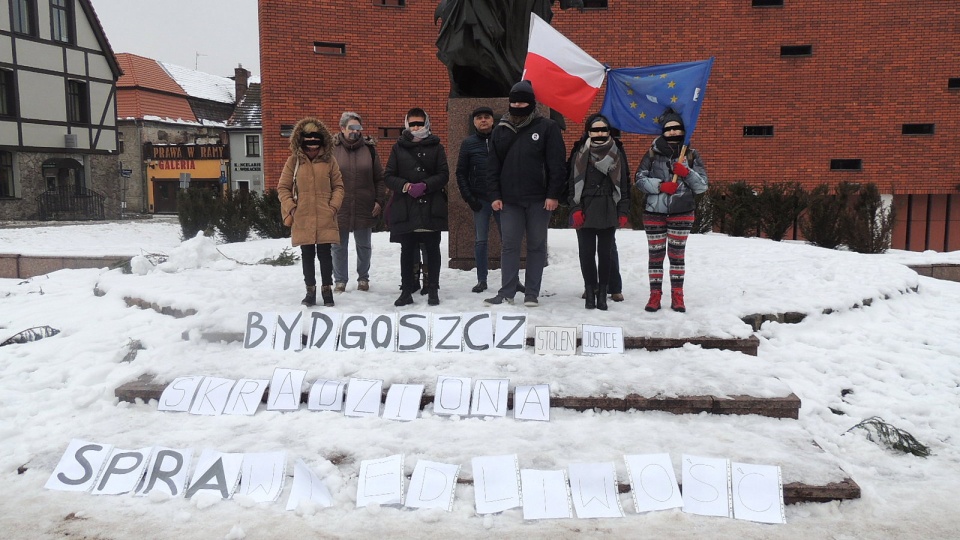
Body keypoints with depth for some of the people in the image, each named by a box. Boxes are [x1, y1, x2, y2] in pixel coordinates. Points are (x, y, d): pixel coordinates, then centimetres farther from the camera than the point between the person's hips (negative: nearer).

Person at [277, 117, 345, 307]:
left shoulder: (329, 160, 2)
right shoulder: (294, 160, 2)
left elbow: (338, 186, 6)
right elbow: (283, 187, 6)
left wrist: (334, 206, -6)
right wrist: (290, 207, -6)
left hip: (325, 219, 0)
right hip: (302, 218, 1)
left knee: (325, 254, 5)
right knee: (307, 255, 10)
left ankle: (327, 288, 20)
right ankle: (310, 289, 23)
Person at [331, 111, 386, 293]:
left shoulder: (369, 148, 3)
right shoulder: (332, 148, -2)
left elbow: (379, 178, 7)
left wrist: (379, 201, -1)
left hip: (365, 208, 2)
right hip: (339, 208, -1)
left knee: (364, 246, 13)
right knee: (339, 247, 7)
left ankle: (363, 278, 28)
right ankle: (340, 280, 21)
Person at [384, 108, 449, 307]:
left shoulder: (436, 147, 6)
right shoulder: (399, 147, 8)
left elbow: (444, 175, 0)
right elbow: (388, 176, 5)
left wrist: (425, 185, -15)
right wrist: (404, 186, -13)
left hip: (432, 206, 0)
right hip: (405, 208, 1)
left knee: (433, 249, 6)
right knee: (407, 250, 6)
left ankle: (433, 290, 16)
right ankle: (406, 290, 15)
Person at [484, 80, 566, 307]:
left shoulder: (547, 127, -1)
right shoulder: (501, 130, 9)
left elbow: (557, 164, -5)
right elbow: (492, 166, 10)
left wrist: (553, 194, -11)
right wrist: (495, 195, 2)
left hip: (539, 199, -2)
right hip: (509, 199, 3)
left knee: (536, 246, 5)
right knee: (509, 245, 2)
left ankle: (532, 294, 11)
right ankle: (507, 293, 7)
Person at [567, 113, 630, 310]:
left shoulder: (617, 154, 8)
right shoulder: (580, 155, 8)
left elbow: (624, 184, 7)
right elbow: (573, 184, 6)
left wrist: (623, 212, -1)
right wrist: (575, 209, -6)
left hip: (609, 212, 0)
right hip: (585, 212, 0)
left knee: (604, 253, 3)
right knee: (587, 253, 0)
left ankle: (602, 293, 11)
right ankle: (590, 293, 10)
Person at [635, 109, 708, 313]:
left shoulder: (691, 155, 5)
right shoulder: (653, 153, 4)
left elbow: (702, 185, 2)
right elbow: (640, 179, -1)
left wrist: (686, 173, -15)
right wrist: (660, 186, -15)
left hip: (682, 213, 0)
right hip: (654, 212, 0)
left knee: (677, 254, 6)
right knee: (655, 254, 4)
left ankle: (677, 296, 13)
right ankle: (655, 295, 13)